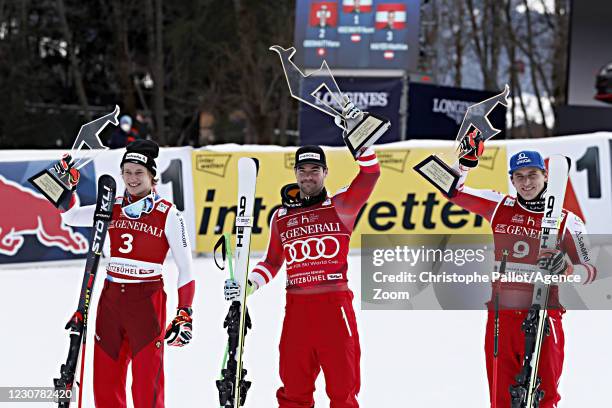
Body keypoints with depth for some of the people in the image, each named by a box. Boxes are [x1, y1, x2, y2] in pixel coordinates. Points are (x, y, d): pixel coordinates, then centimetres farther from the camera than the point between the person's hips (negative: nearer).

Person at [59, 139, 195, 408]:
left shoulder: (167, 214, -5)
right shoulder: (113, 209, 8)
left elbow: (185, 267, -4)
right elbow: (70, 216, 13)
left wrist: (185, 313, -8)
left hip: (147, 302, -5)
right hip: (111, 298, 5)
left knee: (147, 384, -4)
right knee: (105, 383, 7)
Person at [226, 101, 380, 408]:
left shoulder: (341, 205, 4)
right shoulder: (281, 217, 14)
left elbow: (369, 174, -8)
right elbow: (272, 262, 22)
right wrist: (250, 284, 7)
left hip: (335, 305, -3)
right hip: (296, 308, 3)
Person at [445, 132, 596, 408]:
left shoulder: (566, 221, 0)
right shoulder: (499, 207, 7)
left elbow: (590, 271, 0)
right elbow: (454, 191, 14)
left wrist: (566, 268, -20)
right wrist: (466, 162, -2)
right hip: (500, 319, 3)